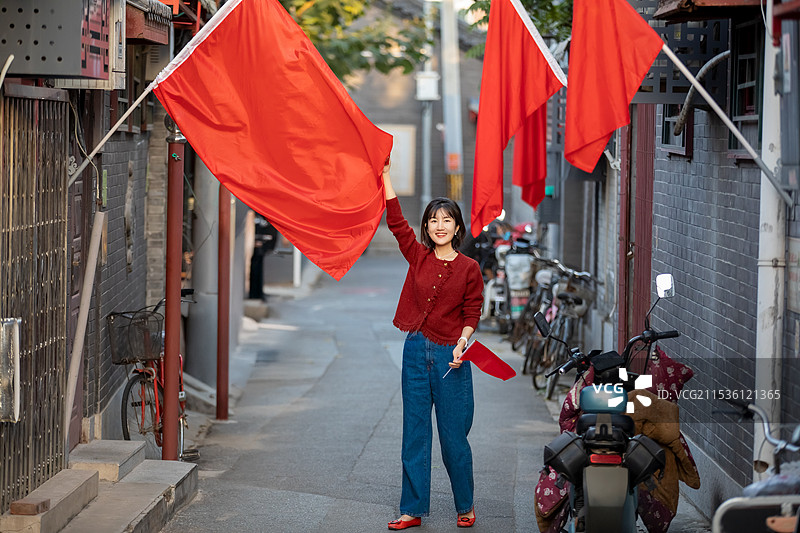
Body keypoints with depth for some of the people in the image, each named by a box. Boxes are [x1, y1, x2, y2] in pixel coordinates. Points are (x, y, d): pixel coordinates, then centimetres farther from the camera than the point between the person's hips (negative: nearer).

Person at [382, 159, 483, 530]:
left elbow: (472, 314, 0)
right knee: (415, 433, 6)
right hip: (416, 350, 3)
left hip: (450, 356, -3)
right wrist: (385, 175, -5)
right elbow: (396, 221, 0)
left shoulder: (468, 268, -3)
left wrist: (462, 341, -18)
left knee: (453, 437, 2)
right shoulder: (418, 256, 6)